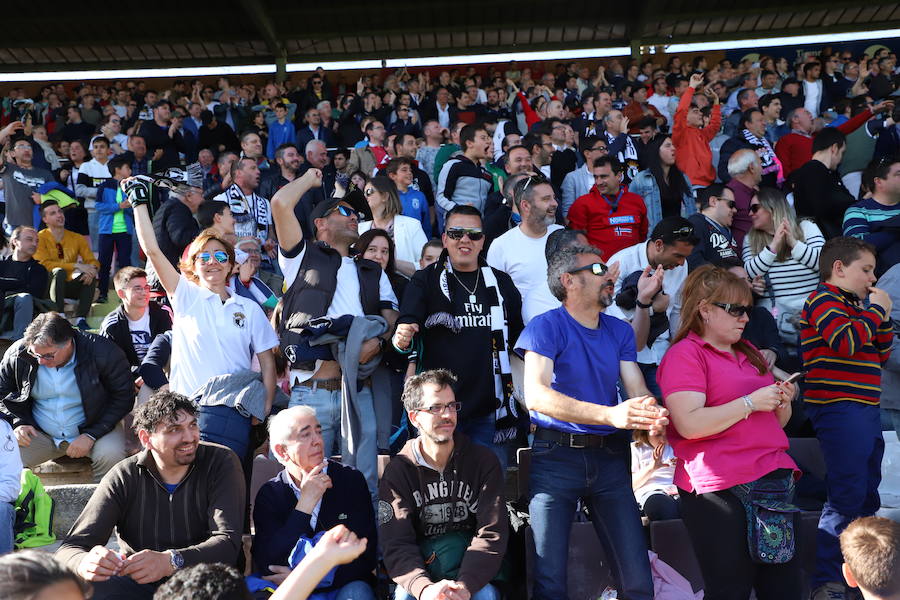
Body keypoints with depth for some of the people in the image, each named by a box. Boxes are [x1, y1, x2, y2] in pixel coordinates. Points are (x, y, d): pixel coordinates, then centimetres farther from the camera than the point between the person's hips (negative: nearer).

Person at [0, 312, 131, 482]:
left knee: (111, 455, -31)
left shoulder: (103, 352, -19)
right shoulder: (17, 355, -9)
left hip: (95, 428, -2)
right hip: (39, 433, 2)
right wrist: (17, 422, -10)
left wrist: (91, 435, -19)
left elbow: (123, 396, -12)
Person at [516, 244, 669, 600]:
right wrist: (610, 414, -30)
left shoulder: (620, 331, 12)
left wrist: (652, 417, -21)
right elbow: (536, 395, -21)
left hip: (609, 457, 5)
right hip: (555, 454, -5)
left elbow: (638, 391, 5)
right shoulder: (546, 326, -7)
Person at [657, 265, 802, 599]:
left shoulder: (748, 352, 21)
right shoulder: (684, 354, -5)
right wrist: (750, 402, -15)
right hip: (721, 489, -8)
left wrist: (782, 402, 6)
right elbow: (689, 424, -19)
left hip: (774, 479, 8)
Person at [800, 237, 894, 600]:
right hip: (838, 409, -10)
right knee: (847, 493, -14)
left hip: (865, 408, 10)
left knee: (867, 494, 15)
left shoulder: (855, 306, 19)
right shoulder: (824, 300, -7)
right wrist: (875, 310, -10)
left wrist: (883, 319, 10)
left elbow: (881, 355, 23)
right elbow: (847, 342, -24)